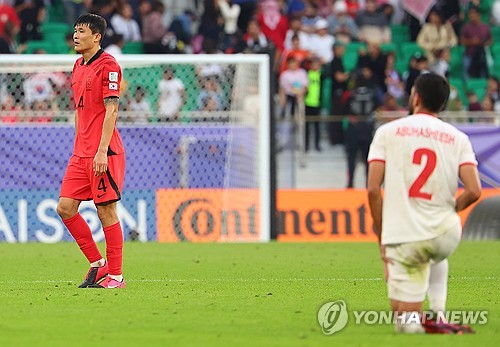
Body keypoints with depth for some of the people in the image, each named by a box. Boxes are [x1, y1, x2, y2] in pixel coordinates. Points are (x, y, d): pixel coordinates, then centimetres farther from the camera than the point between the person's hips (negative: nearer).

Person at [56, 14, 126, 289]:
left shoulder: (107, 65, -10)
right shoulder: (78, 67, 16)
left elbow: (111, 110, -15)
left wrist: (101, 151, -21)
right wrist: (78, 147, 18)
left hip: (104, 154, -8)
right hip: (81, 153, 8)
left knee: (106, 211, -4)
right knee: (65, 208, 3)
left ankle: (115, 275, 3)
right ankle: (98, 263, 13)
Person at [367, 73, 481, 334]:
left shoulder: (387, 131, 5)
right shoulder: (457, 138, 8)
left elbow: (373, 190, -2)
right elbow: (473, 191, -5)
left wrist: (383, 239, 7)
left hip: (403, 239, -2)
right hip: (447, 234, 2)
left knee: (405, 322, 10)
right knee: (435, 258, 39)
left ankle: (415, 323, -22)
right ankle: (438, 315, 18)